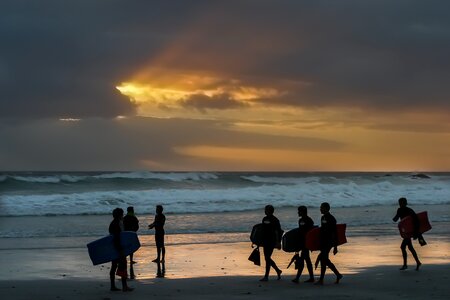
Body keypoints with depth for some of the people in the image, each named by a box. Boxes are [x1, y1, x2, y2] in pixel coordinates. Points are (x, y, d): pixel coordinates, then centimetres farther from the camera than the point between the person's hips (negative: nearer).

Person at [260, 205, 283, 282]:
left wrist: (279, 242, -16)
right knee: (267, 258, 10)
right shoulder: (264, 219, 13)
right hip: (265, 241, 8)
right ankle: (278, 271, 27)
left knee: (267, 258, -8)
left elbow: (279, 231, -10)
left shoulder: (275, 220, -9)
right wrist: (261, 241, 19)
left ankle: (266, 276, -5)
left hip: (271, 242, -8)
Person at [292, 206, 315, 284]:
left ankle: (297, 278, -16)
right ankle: (311, 277, 18)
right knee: (307, 259, 12)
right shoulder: (300, 220, 15)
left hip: (306, 242, -9)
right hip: (302, 242, 9)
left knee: (301, 259, -12)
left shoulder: (309, 221, -11)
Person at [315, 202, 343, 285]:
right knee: (325, 260, 11)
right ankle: (338, 275, 22)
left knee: (323, 259, -10)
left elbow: (335, 233, -14)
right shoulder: (323, 218, 13)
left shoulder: (331, 219, -13)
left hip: (328, 243, -9)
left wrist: (335, 247, -17)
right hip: (323, 242, 9)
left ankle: (321, 280, -6)